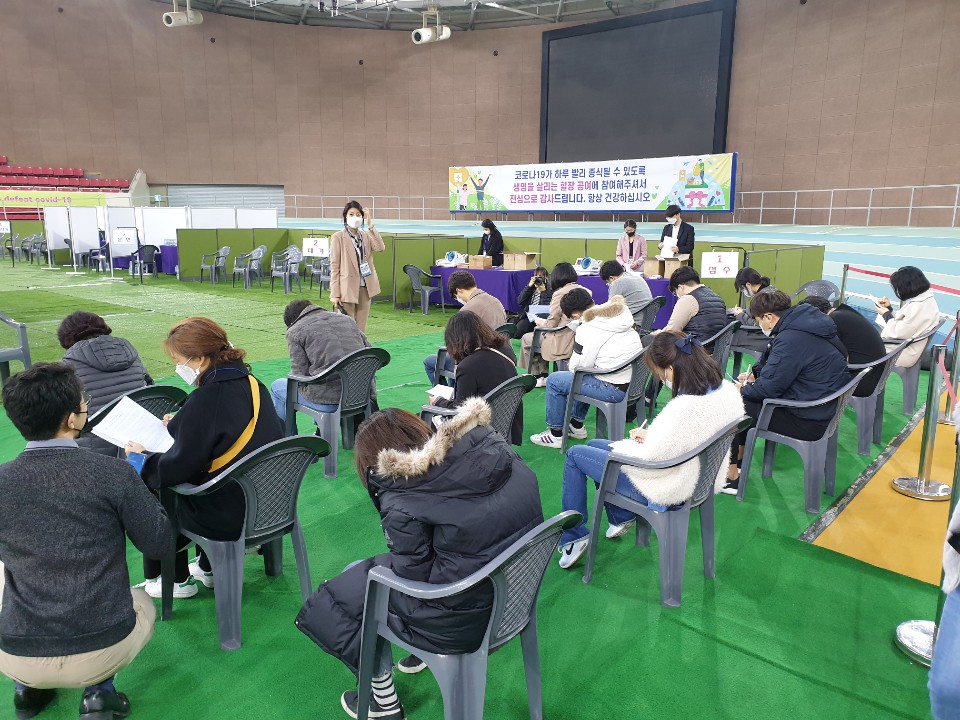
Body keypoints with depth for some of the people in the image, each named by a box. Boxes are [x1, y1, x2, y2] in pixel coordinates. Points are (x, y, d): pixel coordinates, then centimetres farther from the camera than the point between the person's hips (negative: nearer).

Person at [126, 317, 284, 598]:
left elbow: (180, 466, -20)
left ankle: (176, 580, 27)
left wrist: (144, 459, -3)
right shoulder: (251, 384, 0)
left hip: (230, 516, -8)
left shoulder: (207, 398, -24)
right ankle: (207, 567, 38)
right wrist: (180, 426, 17)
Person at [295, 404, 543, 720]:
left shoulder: (403, 505, -22)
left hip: (466, 622, -7)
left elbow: (415, 573, -13)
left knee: (352, 581, 16)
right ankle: (424, 653, 38)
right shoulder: (498, 450, -6)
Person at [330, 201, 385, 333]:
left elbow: (380, 248, -10)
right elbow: (334, 267, -6)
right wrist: (335, 293, -11)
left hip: (365, 288, 5)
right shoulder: (338, 237, -3)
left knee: (361, 330, 9)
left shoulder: (366, 236, 10)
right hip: (347, 288, -5)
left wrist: (370, 225, -10)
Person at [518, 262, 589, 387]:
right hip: (579, 340, 8)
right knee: (541, 334, 32)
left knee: (526, 339, 17)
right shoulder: (586, 291, 4)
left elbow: (551, 324, -14)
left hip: (563, 344, -8)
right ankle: (544, 375, 30)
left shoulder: (560, 293, -17)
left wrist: (540, 323, 9)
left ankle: (537, 376, 25)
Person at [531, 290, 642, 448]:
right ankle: (577, 425, 39)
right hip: (633, 383, 9)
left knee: (554, 381, 6)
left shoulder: (587, 329, -15)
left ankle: (555, 434, 18)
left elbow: (578, 366, -9)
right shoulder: (621, 317, 9)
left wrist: (570, 366, 13)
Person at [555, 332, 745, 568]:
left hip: (668, 490, -9)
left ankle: (573, 537, 18)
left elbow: (649, 463, -27)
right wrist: (651, 437, 2)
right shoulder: (728, 391, -10)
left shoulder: (684, 408, -37)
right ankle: (621, 518, 31)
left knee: (575, 455, 7)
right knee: (594, 444, 23)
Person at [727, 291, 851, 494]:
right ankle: (737, 460, 24)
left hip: (806, 421, -10)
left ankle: (731, 476, 8)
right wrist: (755, 374, 10)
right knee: (745, 399, 17)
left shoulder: (791, 339, -26)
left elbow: (768, 387, -21)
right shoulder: (802, 324, 5)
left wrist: (742, 390, -3)